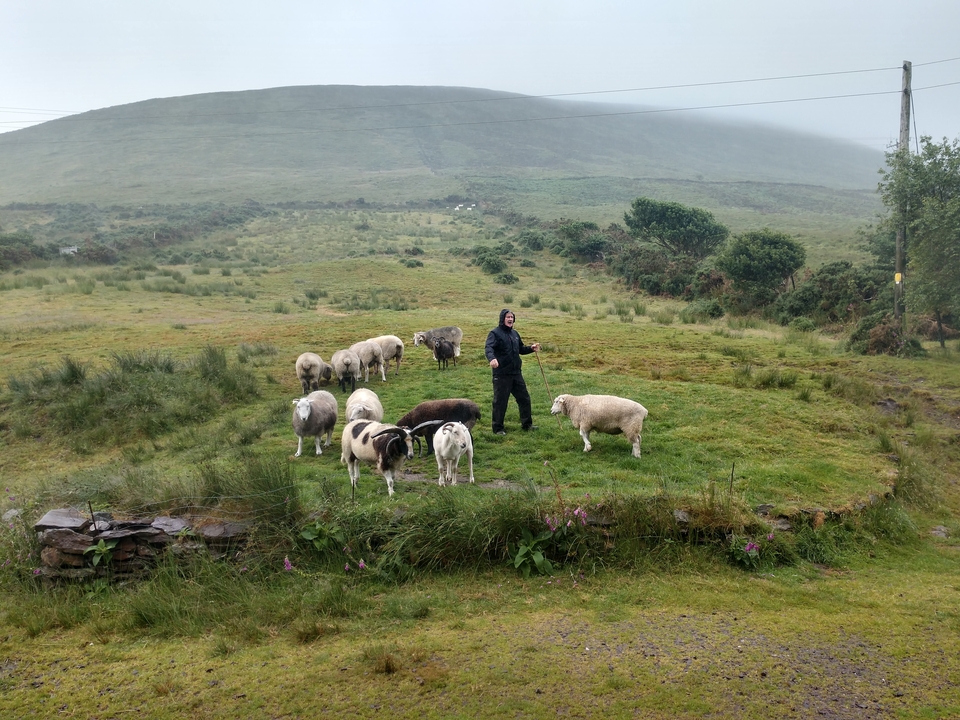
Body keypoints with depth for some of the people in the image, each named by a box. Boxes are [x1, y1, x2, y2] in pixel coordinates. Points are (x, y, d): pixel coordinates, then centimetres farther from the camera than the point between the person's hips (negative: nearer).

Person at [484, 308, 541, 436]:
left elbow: (521, 349, 26)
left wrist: (531, 348, 7)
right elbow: (488, 348, -25)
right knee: (500, 401, 0)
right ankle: (498, 428, 11)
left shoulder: (514, 333, 14)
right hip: (501, 374, -7)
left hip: (516, 373, 7)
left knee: (524, 398, 13)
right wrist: (492, 358, -45)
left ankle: (527, 424, 27)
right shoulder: (495, 333, -9)